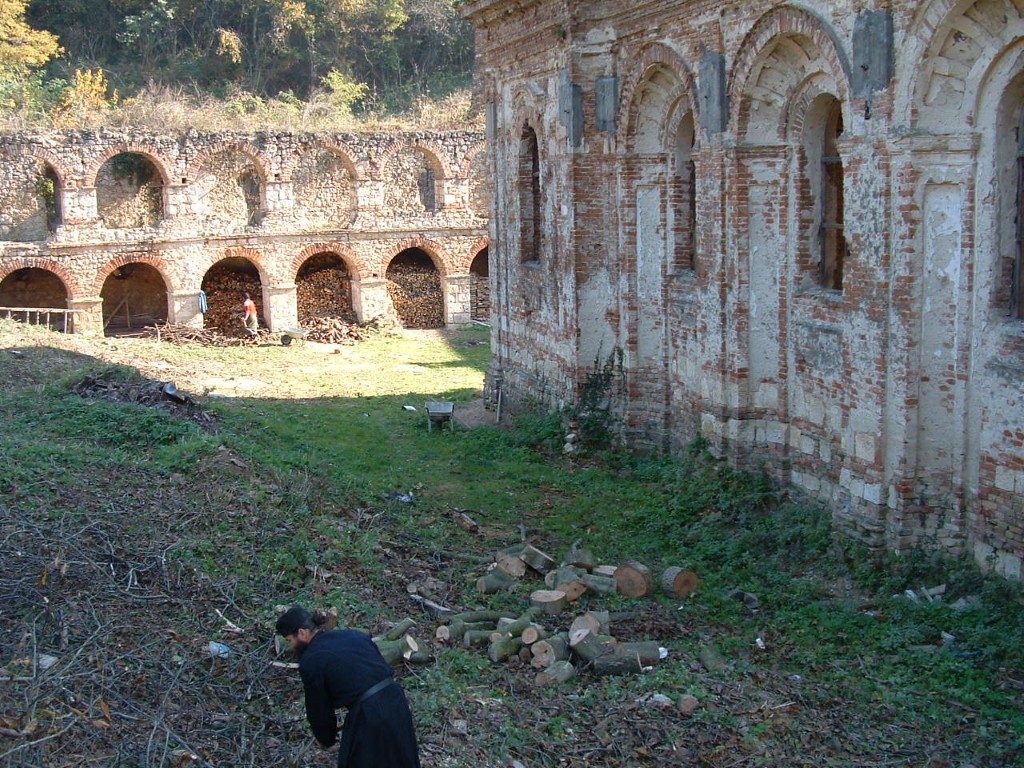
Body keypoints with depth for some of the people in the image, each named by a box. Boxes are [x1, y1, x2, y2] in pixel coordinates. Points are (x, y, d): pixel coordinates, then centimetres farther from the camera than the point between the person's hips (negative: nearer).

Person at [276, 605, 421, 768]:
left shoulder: (310, 662, -5)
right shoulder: (352, 635, 13)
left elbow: (318, 709, 5)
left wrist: (326, 739, 25)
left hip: (369, 717, -7)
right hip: (396, 699, 7)